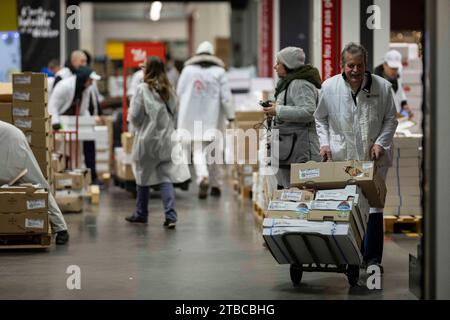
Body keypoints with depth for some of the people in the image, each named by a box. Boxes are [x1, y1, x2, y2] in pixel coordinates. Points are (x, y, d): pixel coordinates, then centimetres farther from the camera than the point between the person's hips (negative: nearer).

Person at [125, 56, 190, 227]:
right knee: (166, 178, 2)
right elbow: (175, 114, 6)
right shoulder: (169, 90, 1)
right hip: (166, 139, 3)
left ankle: (141, 214, 26)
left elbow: (134, 116, -10)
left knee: (144, 176, 13)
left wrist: (140, 127, 9)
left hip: (147, 138, -3)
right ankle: (170, 215, -9)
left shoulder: (143, 89, -13)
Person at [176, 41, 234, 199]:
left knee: (198, 150, 1)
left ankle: (203, 177, -25)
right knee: (213, 150, 12)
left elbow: (179, 93, 5)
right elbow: (226, 96, -5)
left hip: (193, 118, 0)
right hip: (213, 118, 0)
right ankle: (215, 184, 19)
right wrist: (230, 115, 2)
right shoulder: (219, 72, -3)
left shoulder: (187, 70, 0)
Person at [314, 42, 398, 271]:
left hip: (373, 158, -1)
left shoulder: (382, 87, -3)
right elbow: (321, 119, 13)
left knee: (373, 207, -5)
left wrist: (381, 142, -6)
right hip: (341, 158, 1)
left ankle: (372, 258, 3)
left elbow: (390, 119, 7)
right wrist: (324, 143, 1)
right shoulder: (329, 87, -1)